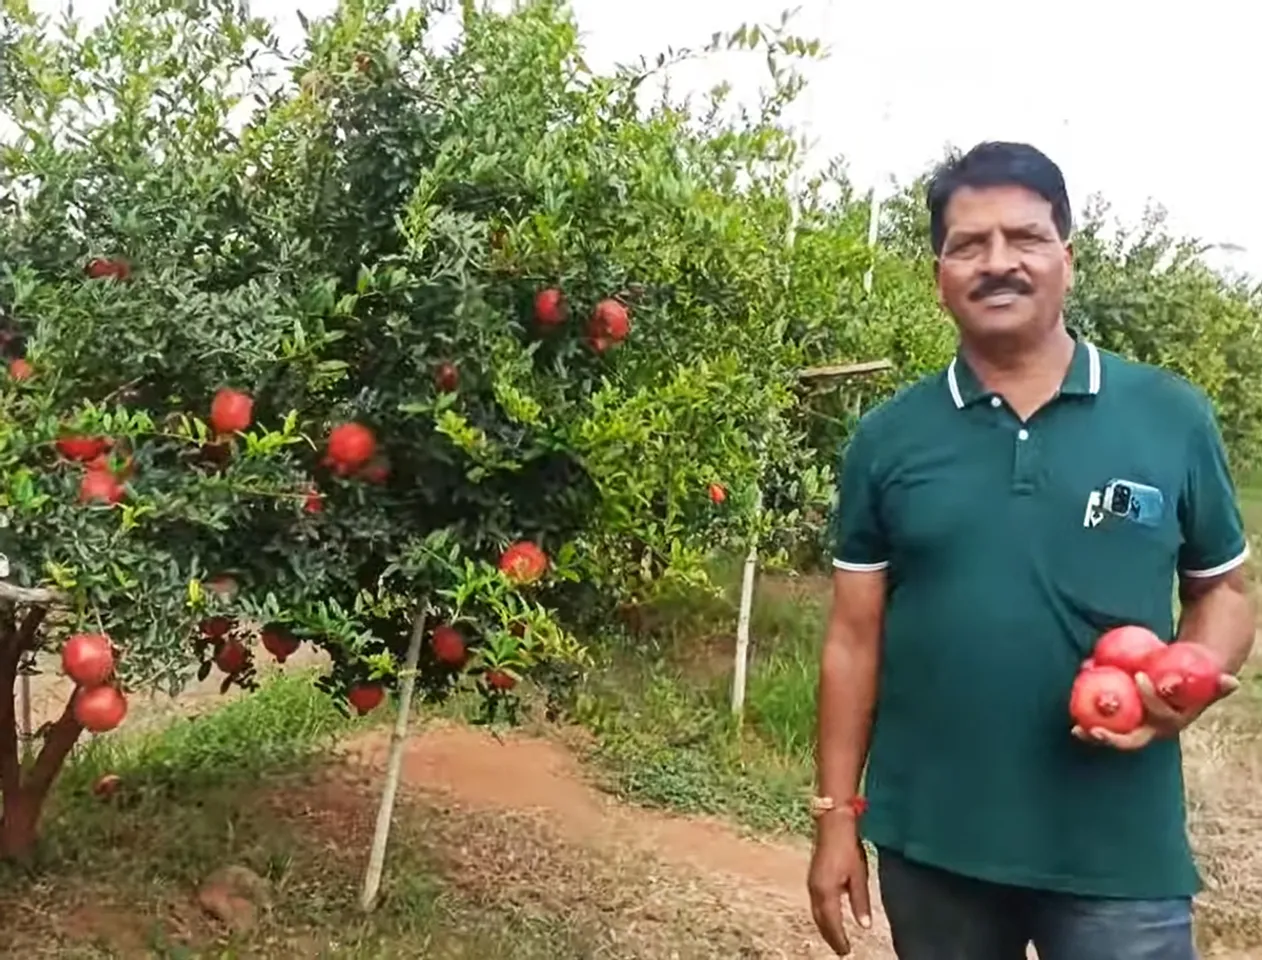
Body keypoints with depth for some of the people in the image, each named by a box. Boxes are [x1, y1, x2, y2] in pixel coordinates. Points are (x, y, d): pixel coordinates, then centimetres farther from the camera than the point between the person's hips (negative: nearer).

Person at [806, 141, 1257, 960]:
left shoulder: (1174, 417, -1)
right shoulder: (887, 438, 1)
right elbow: (855, 636, 3)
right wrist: (838, 815, 1)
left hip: (1121, 852, -1)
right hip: (928, 842, 2)